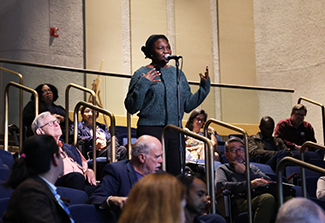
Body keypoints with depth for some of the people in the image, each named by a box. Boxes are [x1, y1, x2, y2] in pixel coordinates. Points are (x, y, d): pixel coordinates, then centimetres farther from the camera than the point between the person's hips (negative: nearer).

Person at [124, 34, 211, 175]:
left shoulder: (178, 73, 15)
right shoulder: (141, 74, 1)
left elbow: (188, 105, 16)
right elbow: (131, 108, -5)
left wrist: (204, 87, 8)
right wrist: (143, 84, -16)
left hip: (175, 132, 5)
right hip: (150, 130, -4)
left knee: (176, 174, 1)